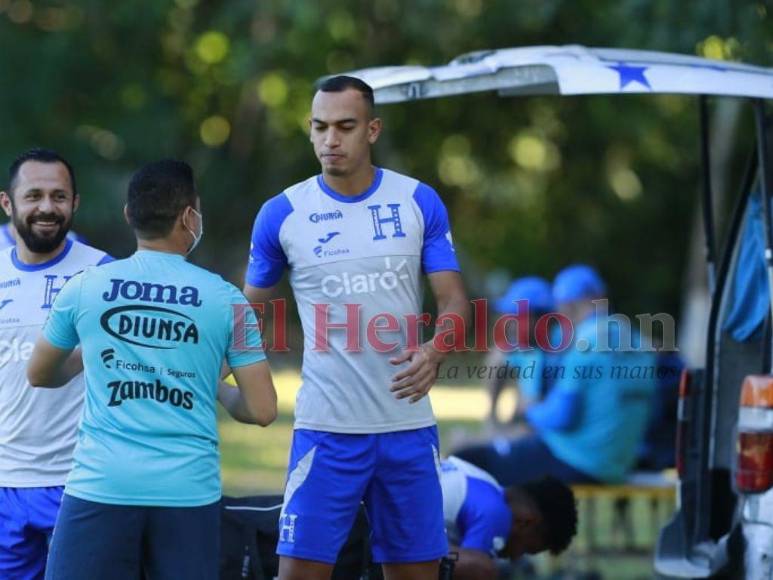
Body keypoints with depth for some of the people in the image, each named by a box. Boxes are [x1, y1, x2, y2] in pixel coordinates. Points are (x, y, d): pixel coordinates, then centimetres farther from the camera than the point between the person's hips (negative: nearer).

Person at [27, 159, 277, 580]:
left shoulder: (84, 287, 3)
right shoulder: (225, 299, 1)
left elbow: (39, 375, 18)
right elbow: (262, 410, 1)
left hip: (100, 486, 0)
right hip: (189, 493, 1)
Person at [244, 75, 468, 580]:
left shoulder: (419, 202, 2)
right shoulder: (281, 214, 0)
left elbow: (454, 300, 1)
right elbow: (250, 310, 10)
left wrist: (435, 352, -20)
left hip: (408, 427, 2)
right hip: (327, 429, -2)